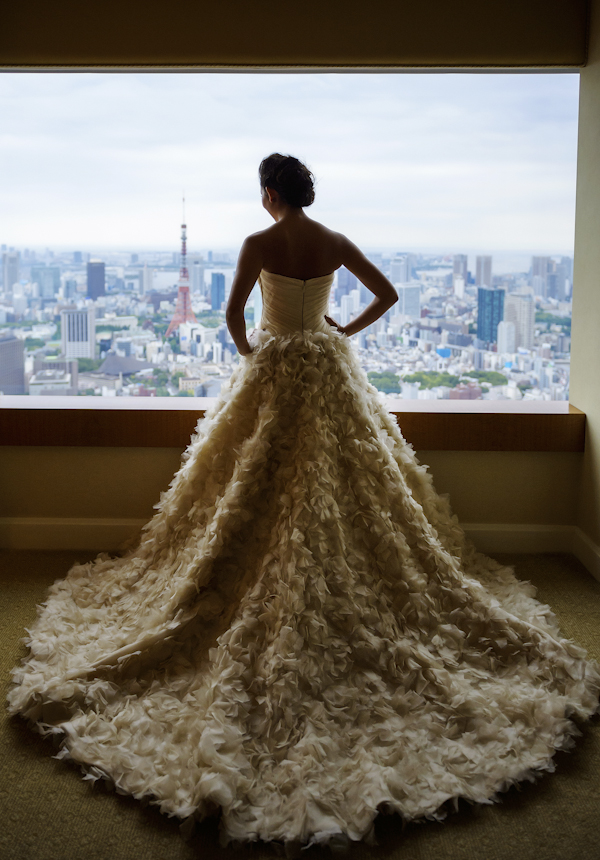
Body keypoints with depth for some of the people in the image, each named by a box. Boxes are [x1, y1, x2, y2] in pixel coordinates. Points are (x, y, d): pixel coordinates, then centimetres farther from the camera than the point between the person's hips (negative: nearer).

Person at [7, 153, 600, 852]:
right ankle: (350, 593, 18)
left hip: (274, 369, -3)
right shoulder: (335, 243, 1)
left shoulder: (259, 243, -10)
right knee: (346, 486, 12)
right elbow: (387, 294, 4)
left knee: (261, 492, 6)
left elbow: (234, 309, -20)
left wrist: (245, 348, -2)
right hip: (330, 372, 3)